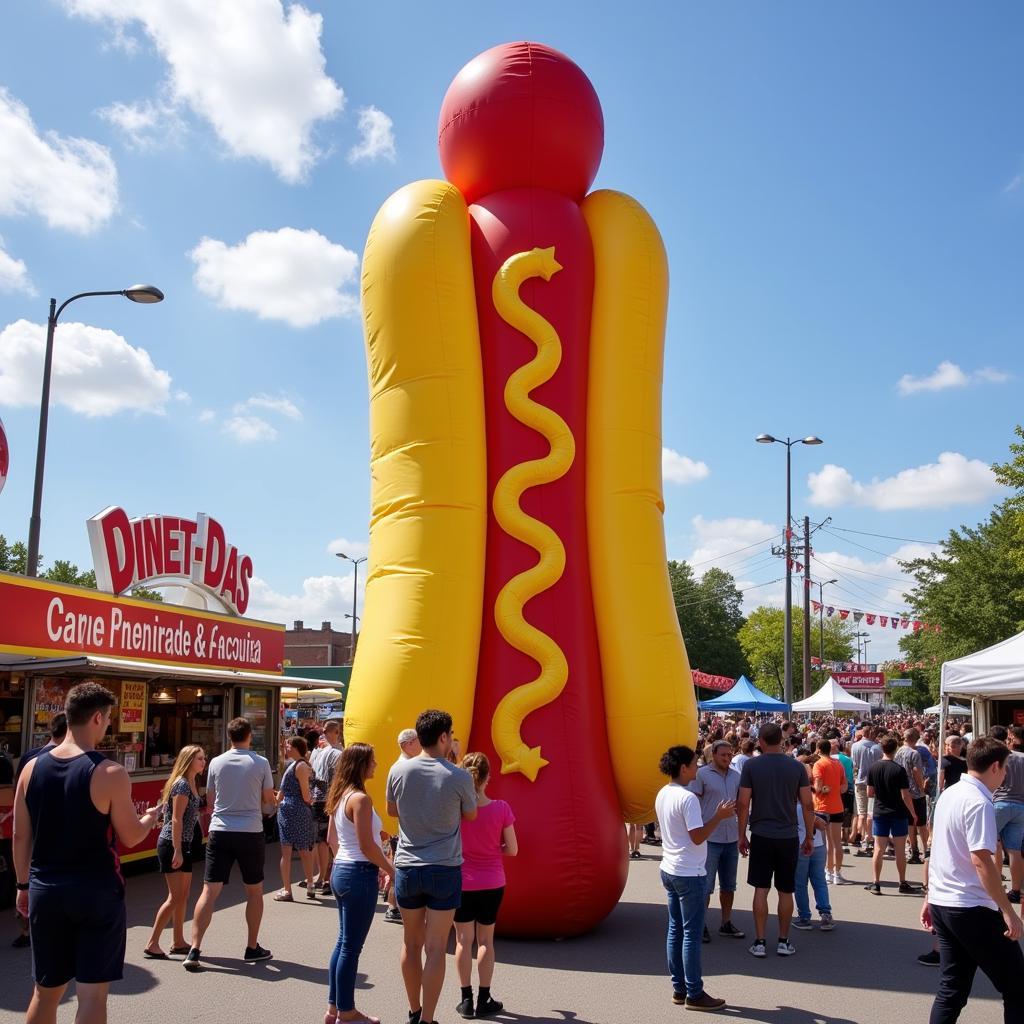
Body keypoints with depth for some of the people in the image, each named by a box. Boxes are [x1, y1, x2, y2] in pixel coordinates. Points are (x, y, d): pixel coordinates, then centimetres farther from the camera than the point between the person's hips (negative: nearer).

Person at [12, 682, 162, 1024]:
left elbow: (20, 836, 6)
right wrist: (152, 817, 13)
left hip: (46, 889, 5)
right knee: (92, 994, 3)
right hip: (96, 890, -5)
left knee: (46, 991, 19)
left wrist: (24, 885, 17)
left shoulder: (32, 768, 0)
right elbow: (130, 837, -8)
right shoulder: (110, 773, -15)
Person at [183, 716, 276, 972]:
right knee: (254, 891, 14)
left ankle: (194, 951, -6)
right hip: (251, 833, -1)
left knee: (209, 891, 1)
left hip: (220, 833, 1)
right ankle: (252, 948, 22)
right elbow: (269, 799, 3)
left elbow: (210, 799, 10)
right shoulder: (261, 763, -4)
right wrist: (271, 797, 26)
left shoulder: (216, 763, 2)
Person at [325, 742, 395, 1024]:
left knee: (343, 942, 17)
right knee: (351, 947, 1)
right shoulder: (361, 799, -18)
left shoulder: (340, 796, 9)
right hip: (359, 874, -9)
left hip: (341, 871, 9)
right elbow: (367, 846, -20)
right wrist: (392, 871, -8)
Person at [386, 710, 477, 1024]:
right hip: (445, 870, -3)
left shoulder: (399, 770, -4)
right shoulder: (459, 777, -12)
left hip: (407, 868, 3)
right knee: (435, 949, 3)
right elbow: (471, 815, 6)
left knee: (411, 943, 16)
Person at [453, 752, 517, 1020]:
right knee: (486, 940, 14)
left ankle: (466, 1000, 15)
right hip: (492, 884, 0)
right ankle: (484, 1000, 18)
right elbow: (512, 849, -6)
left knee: (464, 940, 11)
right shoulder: (501, 808, -13)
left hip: (461, 882, 0)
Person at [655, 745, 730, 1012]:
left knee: (675, 930, 13)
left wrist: (715, 815, 16)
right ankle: (694, 994, 6)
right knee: (692, 934, -1)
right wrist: (719, 816, -12)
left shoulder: (662, 795, 8)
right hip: (689, 874, -9)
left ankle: (679, 988, 19)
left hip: (669, 870, 9)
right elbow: (697, 837, -21)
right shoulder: (687, 798, -20)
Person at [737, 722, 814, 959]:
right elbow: (807, 805, -2)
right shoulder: (797, 767, -2)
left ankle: (759, 942, 7)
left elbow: (743, 804, -7)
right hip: (788, 837, 1)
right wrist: (809, 836, 8)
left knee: (761, 890, 6)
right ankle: (784, 941, 18)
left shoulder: (751, 766, -6)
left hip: (761, 835, -1)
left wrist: (742, 835, 3)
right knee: (785, 891, 11)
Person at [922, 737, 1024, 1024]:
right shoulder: (979, 802, -16)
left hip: (941, 903, 9)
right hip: (972, 909, -8)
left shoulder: (949, 794, 11)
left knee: (952, 989, 13)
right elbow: (981, 860, -22)